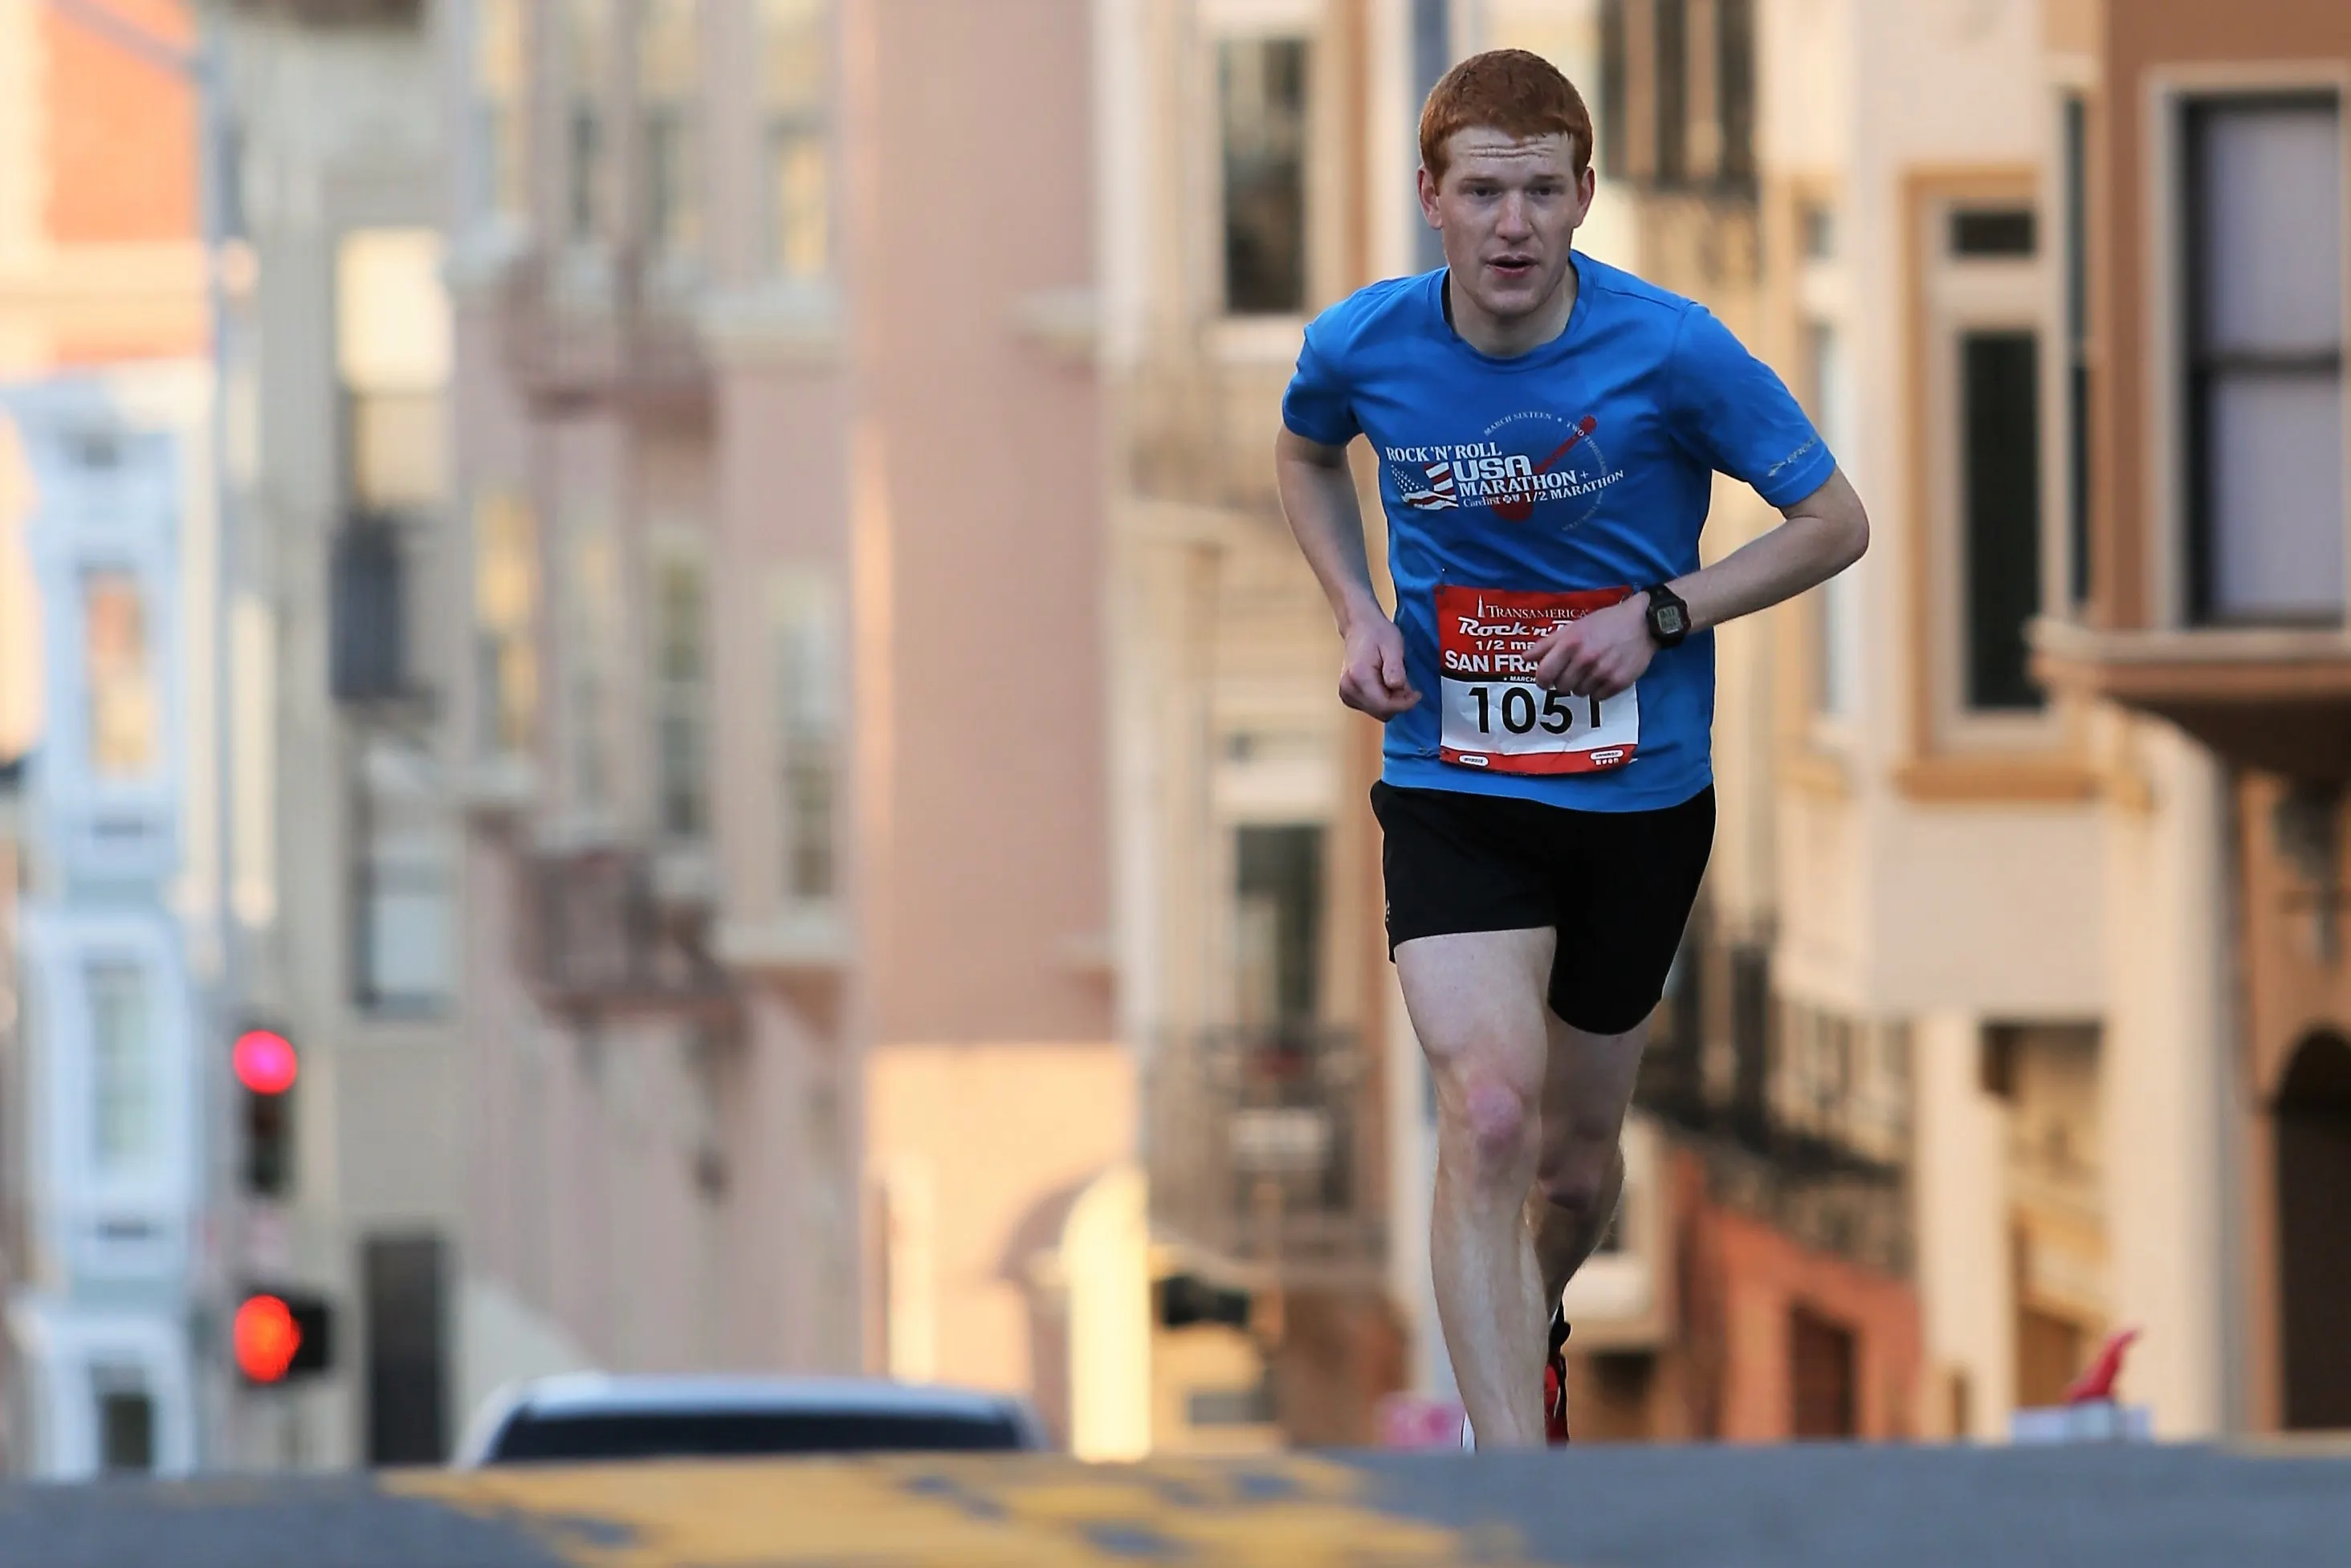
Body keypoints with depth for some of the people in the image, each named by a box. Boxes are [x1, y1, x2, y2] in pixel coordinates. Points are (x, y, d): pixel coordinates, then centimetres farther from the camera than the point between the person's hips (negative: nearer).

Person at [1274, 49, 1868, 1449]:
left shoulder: (1672, 351, -15)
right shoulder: (1363, 347, -8)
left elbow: (1836, 525, -4)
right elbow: (1307, 454, 17)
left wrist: (1661, 616, -16)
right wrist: (1359, 610, 1)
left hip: (1640, 796, 1)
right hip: (1449, 786, -1)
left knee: (1578, 1155, 14)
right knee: (1489, 1114, -22)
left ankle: (1537, 1323, 52)